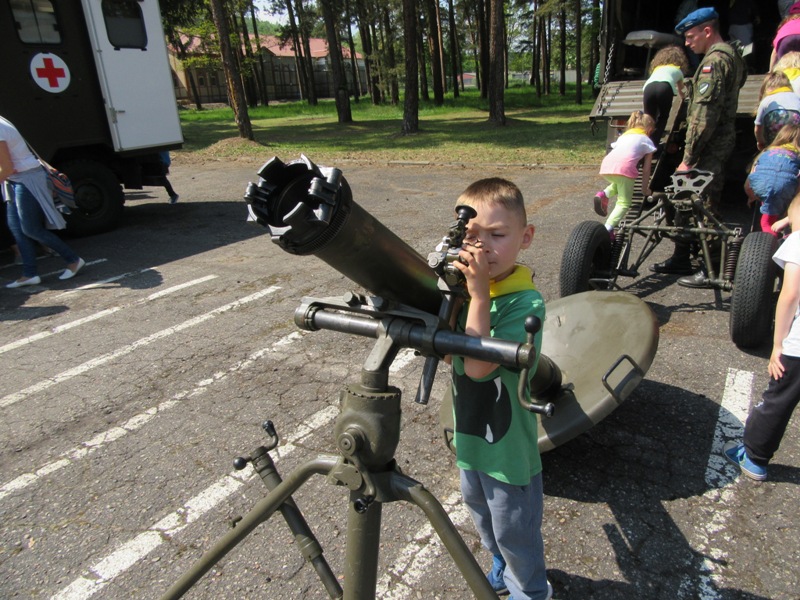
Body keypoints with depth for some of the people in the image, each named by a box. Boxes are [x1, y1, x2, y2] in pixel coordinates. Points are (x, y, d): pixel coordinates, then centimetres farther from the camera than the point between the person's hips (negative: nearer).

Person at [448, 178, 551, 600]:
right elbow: (449, 355, -1)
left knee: (514, 531, 17)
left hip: (508, 447, -7)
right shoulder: (461, 284, -6)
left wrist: (480, 294, -37)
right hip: (469, 437, 7)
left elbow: (479, 365, -35)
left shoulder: (526, 302, -26)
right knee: (483, 518, 29)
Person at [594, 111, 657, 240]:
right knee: (624, 203, 2)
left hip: (606, 165, 5)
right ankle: (608, 228, -19)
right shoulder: (646, 140, 25)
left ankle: (604, 194, 6)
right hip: (624, 166, -5)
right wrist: (645, 189, 33)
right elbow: (646, 170, 23)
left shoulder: (624, 135, 38)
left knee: (619, 184, 34)